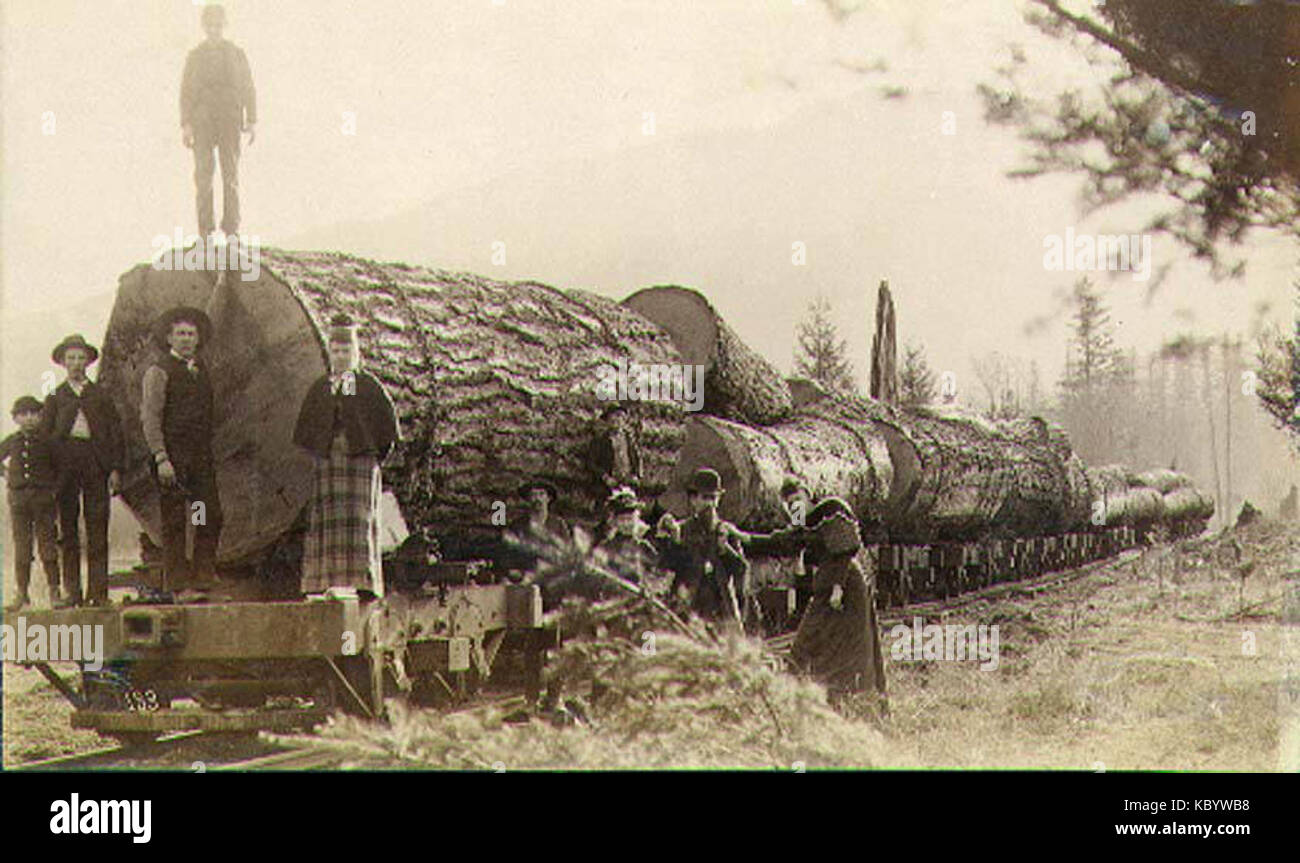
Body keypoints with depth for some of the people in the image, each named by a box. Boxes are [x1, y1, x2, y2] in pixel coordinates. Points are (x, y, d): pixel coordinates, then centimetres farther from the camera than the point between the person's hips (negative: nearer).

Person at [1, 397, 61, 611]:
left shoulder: (46, 441, 1)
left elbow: (59, 468, 10)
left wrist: (52, 486, 0)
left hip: (43, 498, -2)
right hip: (18, 497, 2)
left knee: (47, 545, -1)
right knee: (21, 547, 4)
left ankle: (54, 592, 4)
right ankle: (22, 593, 9)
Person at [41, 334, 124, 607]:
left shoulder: (101, 395, 16)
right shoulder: (56, 396, 14)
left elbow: (117, 432, 12)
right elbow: (44, 434, 9)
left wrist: (116, 468, 1)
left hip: (96, 463, 0)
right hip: (65, 464, 0)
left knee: (97, 528, -4)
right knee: (68, 528, -2)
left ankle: (98, 590, -3)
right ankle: (72, 590, 1)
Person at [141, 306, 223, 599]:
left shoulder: (201, 369, 16)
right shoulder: (159, 371, -4)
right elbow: (150, 418, -9)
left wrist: (208, 448, 13)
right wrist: (161, 458, -17)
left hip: (202, 454, 6)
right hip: (172, 454, -6)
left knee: (211, 517, 2)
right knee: (174, 522, -3)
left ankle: (204, 578, 9)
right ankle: (180, 585, -1)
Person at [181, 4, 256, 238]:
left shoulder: (236, 54, 9)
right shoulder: (195, 56, 9)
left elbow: (248, 89, 8)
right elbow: (186, 92, 6)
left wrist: (252, 121, -1)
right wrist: (185, 125, -4)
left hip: (229, 120, 0)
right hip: (202, 120, 0)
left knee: (231, 172, -5)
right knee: (203, 171, -7)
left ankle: (231, 228, -1)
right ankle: (205, 229, -5)